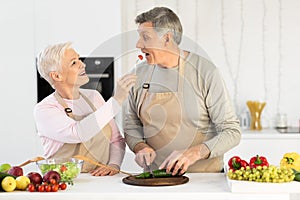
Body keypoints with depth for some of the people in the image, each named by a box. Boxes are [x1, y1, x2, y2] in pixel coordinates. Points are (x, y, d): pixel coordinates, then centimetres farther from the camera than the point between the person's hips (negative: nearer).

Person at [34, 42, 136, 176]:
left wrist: (113, 165, -5)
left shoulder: (94, 97, 11)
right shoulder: (43, 110, -8)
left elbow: (116, 139, 15)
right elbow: (78, 133, -25)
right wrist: (117, 100, -25)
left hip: (101, 181, 3)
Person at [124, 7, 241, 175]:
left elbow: (232, 132, -7)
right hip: (154, 176, 4)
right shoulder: (140, 73, 7)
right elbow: (131, 125, 17)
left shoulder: (205, 72, -7)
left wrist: (194, 153, -22)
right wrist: (141, 147, -4)